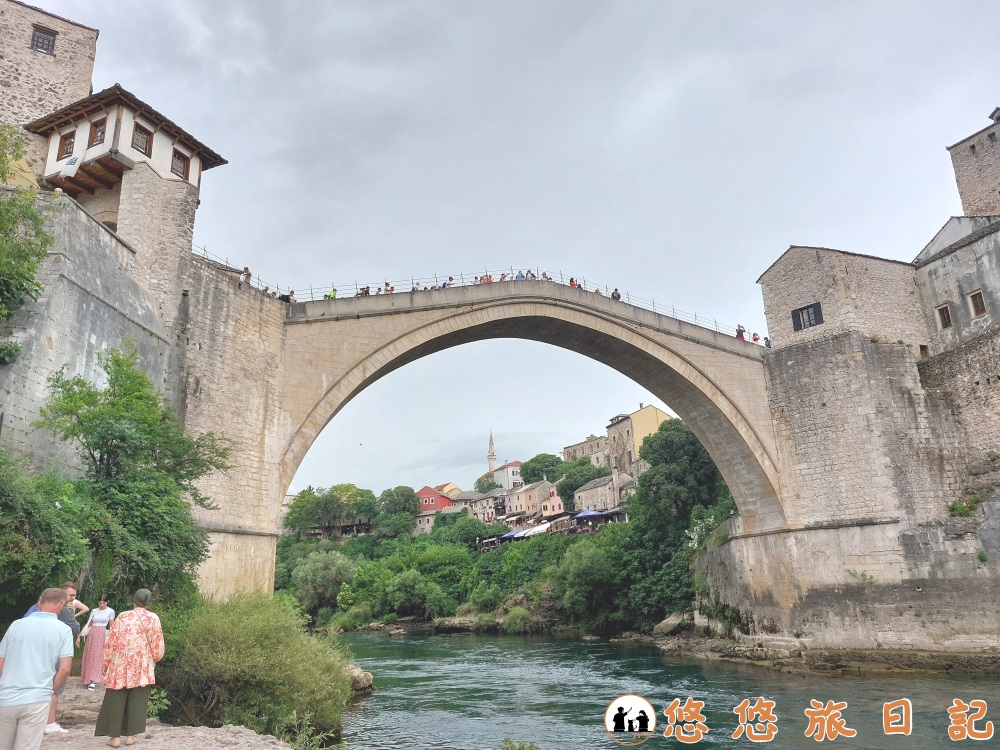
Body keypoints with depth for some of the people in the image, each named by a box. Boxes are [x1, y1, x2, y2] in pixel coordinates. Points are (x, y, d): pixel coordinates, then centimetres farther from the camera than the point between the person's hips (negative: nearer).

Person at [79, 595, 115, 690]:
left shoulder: (110, 611, -1)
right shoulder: (94, 611, 8)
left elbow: (111, 627, 0)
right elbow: (88, 624, 9)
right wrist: (79, 635, 3)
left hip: (102, 635, -4)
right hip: (92, 635, 4)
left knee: (97, 657, -6)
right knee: (89, 657, 5)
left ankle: (93, 681, -6)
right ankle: (88, 679, 16)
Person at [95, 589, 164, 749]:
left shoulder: (122, 617, -2)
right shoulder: (153, 618, -2)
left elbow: (111, 642, 0)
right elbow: (157, 645, 1)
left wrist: (106, 663, 12)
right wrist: (154, 659, 18)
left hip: (120, 665, 0)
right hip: (142, 667, 0)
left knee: (116, 701, 9)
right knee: (137, 702, 9)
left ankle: (115, 736, 10)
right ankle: (131, 735, 12)